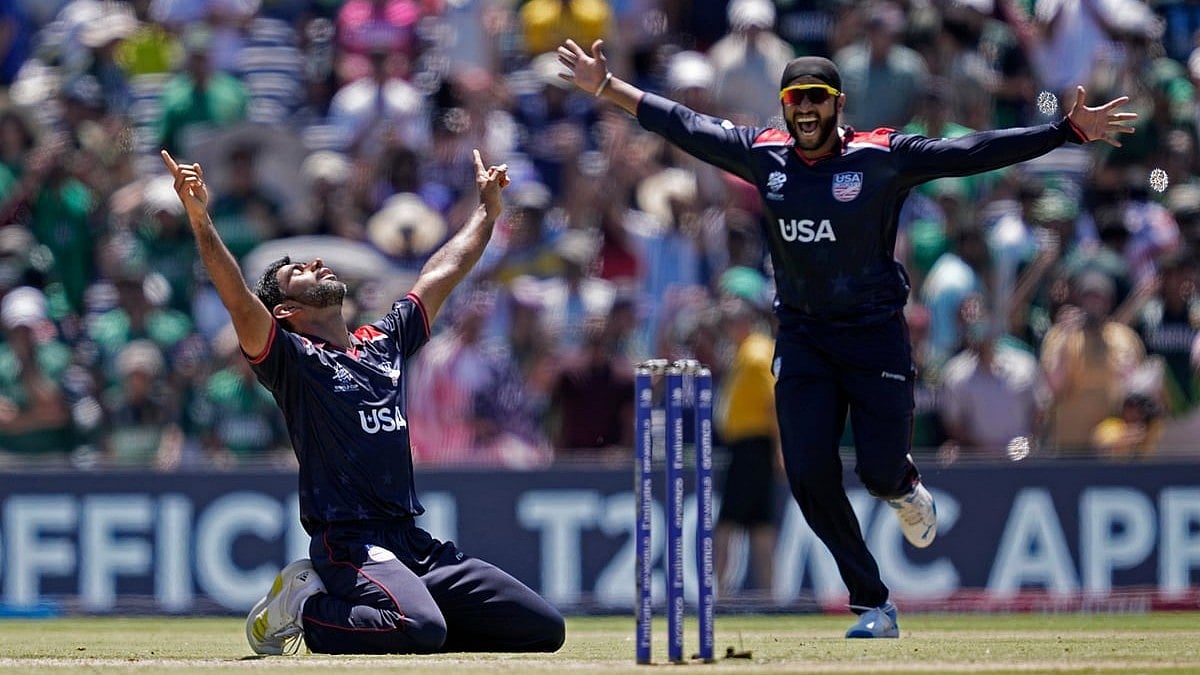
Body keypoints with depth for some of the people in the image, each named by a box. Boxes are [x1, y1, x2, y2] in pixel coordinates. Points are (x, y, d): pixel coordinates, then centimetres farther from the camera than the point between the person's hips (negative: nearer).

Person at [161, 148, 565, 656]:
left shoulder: (384, 343, 20)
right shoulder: (291, 358, 0)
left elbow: (442, 274, 33)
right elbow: (239, 300, -16)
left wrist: (487, 209, 41)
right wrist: (199, 219, -29)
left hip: (418, 546, 8)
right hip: (350, 545, -8)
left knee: (545, 629, 1)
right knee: (422, 630, -35)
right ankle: (303, 609, -3)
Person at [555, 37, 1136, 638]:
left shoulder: (883, 157, -11)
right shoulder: (761, 155, 0)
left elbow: (972, 153, -16)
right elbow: (685, 126, 8)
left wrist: (1070, 130, -24)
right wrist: (607, 88, 8)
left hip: (875, 333, -3)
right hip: (802, 336, 3)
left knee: (881, 471, -8)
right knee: (810, 475, -6)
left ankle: (906, 489, 33)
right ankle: (873, 606, 7)